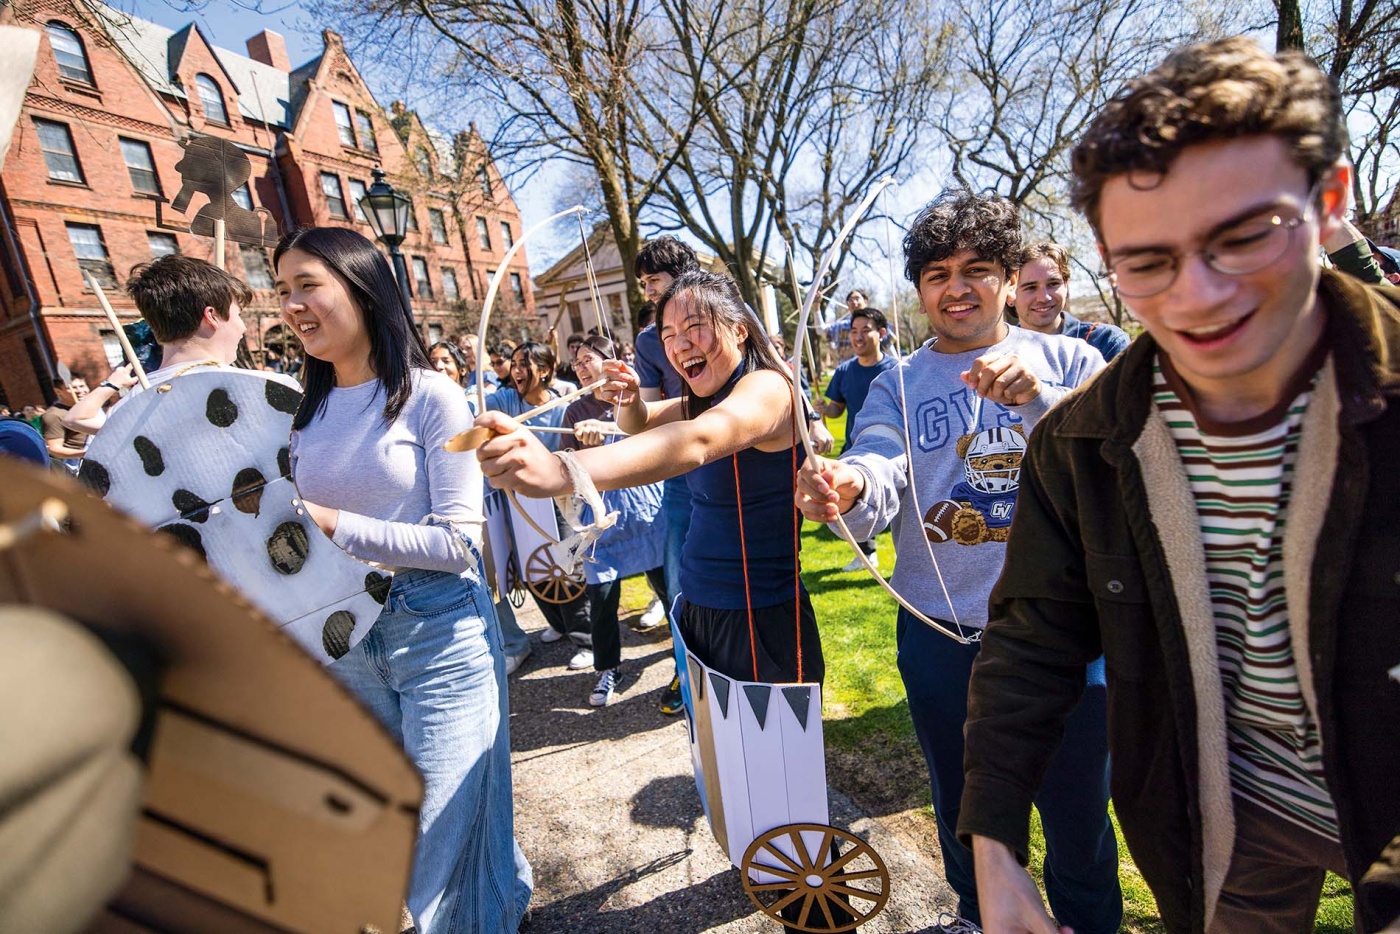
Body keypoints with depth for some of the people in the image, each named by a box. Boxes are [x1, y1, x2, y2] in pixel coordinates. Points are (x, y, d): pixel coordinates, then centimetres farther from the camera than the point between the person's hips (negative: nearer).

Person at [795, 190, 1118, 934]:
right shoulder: (898, 385, 1)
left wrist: (1039, 400, -32)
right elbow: (880, 473, -16)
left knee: (1077, 803, 16)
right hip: (941, 631, 1)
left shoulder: (1069, 363, 0)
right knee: (962, 802, 22)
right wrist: (848, 488, -40)